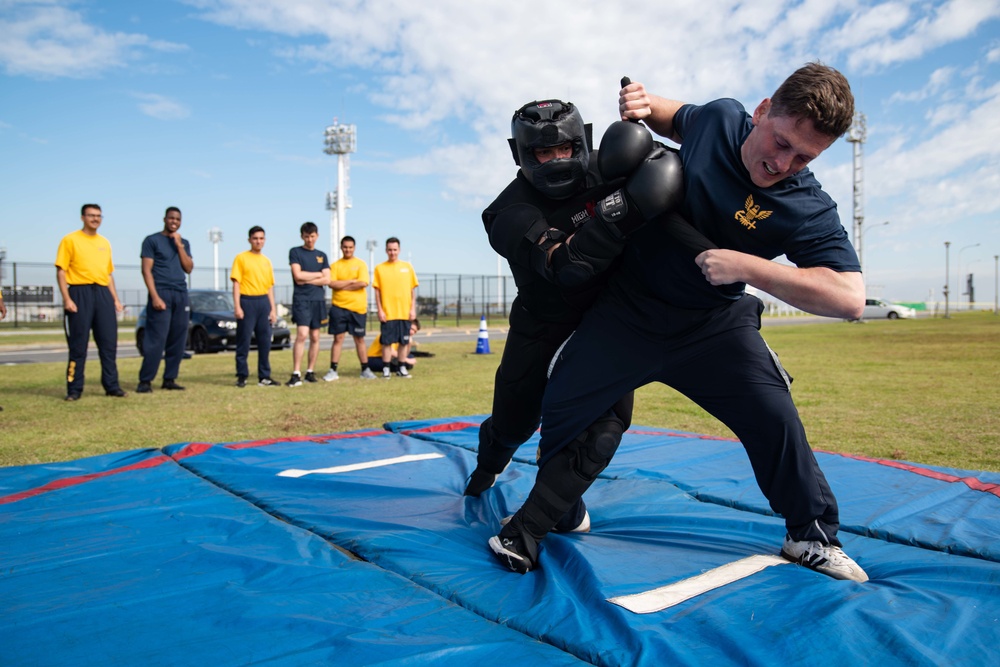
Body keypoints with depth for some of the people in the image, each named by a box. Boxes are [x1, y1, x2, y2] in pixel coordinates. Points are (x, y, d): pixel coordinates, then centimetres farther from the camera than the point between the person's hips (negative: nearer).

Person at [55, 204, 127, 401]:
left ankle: (112, 386, 10)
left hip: (103, 293, 5)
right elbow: (61, 271, -4)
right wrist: (66, 298, -14)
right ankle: (74, 388, 5)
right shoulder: (70, 240, 1)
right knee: (78, 343, -3)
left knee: (109, 342, 4)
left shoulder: (105, 243, 18)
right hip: (80, 292, -5)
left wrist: (115, 299, 14)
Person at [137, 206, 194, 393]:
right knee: (156, 339, -10)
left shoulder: (184, 243, 18)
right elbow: (146, 270, -4)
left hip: (181, 295, 5)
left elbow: (189, 268, 7)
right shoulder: (152, 240, 3)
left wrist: (179, 245, -1)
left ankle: (169, 379, 8)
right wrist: (154, 296, -14)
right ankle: (145, 381, -5)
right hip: (161, 294, -5)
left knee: (178, 340, 2)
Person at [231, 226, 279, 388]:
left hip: (263, 302, 5)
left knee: (265, 342, 5)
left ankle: (264, 376, 11)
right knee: (244, 341, -3)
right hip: (247, 301, -5)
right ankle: (241, 376, 5)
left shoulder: (267, 261, 15)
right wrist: (237, 307, -12)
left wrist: (273, 309, 10)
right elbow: (236, 283, -4)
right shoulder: (241, 258, 1)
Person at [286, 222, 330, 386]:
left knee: (315, 337, 5)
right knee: (302, 335, -15)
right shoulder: (295, 252, 4)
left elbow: (326, 280, 4)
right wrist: (318, 274, 1)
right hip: (301, 299, -4)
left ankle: (310, 372, 14)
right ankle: (296, 374, -15)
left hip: (318, 300, 4)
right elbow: (298, 275, -8)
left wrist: (306, 280, -6)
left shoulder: (322, 255, 14)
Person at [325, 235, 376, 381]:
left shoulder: (361, 264, 3)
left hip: (357, 307, 0)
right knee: (338, 338, 1)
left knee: (359, 339, 7)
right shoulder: (335, 265, 6)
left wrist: (342, 285, -8)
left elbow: (363, 283, -12)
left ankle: (365, 369, 15)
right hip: (338, 306, 0)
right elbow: (332, 283, -9)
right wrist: (352, 281, -12)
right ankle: (333, 370, 6)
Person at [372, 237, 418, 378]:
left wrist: (413, 309, 1)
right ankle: (386, 368, 9)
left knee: (404, 341, 6)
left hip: (405, 312, 2)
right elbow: (377, 291, 2)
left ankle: (401, 367, 17)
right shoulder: (380, 268, 3)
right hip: (387, 313, -1)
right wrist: (380, 310, -5)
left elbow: (413, 290, 7)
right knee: (386, 341, 0)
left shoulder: (407, 267, 5)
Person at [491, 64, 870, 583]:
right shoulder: (720, 117, -9)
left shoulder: (809, 210, -21)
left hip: (714, 324, -2)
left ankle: (812, 537, 16)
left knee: (775, 418, -13)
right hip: (629, 306, 2)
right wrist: (644, 106, -6)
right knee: (564, 404, 1)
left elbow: (850, 297, -32)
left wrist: (746, 266, -35)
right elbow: (680, 119, 16)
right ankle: (537, 517, 25)